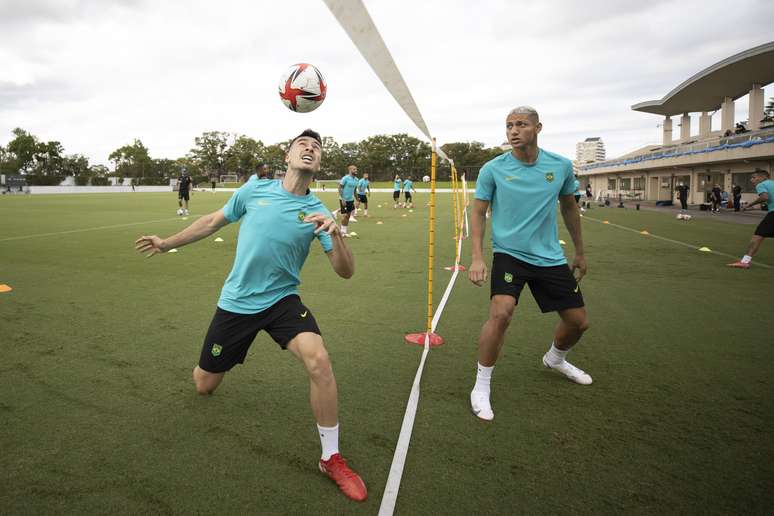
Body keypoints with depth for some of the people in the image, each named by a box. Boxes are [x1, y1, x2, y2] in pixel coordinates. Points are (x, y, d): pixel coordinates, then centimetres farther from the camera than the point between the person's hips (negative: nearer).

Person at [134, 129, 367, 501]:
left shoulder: (317, 211, -8)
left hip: (282, 300, -1)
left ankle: (331, 458, -9)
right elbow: (213, 221, 12)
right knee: (203, 385, 11)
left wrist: (334, 233, -33)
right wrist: (167, 243, 19)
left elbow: (346, 272, -14)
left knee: (319, 362, -28)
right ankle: (211, 367, 54)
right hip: (235, 302, 2)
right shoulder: (255, 189, -4)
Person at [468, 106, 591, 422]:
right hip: (509, 253, -3)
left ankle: (555, 359, 45)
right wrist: (477, 257, -13)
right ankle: (481, 387, -8)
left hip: (550, 257, 4)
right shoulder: (493, 169, -8)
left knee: (578, 321, 10)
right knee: (501, 313, -27)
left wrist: (580, 253, 18)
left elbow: (569, 208, 13)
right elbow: (478, 213, -2)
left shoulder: (561, 166, -1)